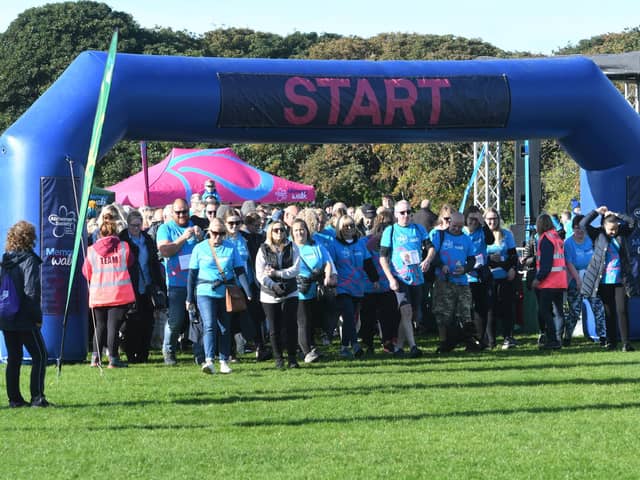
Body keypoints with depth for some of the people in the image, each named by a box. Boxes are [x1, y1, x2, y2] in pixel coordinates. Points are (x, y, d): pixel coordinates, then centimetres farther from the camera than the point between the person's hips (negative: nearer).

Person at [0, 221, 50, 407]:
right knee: (39, 355, 1)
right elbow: (31, 292, -17)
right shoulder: (29, 260, -12)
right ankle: (37, 397, -6)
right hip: (24, 320, -7)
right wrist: (37, 317, -10)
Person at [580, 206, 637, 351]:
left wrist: (615, 215, 1)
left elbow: (632, 222, 3)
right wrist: (597, 212, -2)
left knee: (622, 311, -4)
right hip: (604, 282, -1)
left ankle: (626, 343, -5)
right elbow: (583, 224, -7)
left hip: (620, 281, 1)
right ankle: (611, 342, 15)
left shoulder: (621, 234, 8)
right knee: (609, 312, 7)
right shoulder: (598, 235, 2)